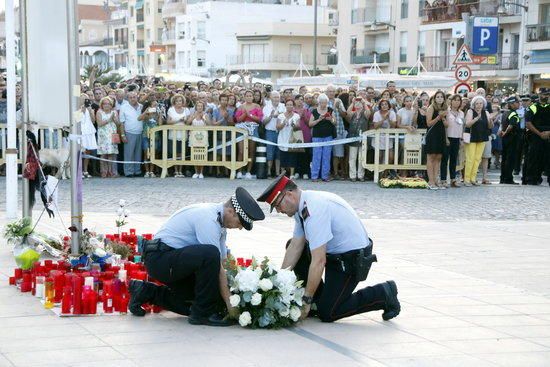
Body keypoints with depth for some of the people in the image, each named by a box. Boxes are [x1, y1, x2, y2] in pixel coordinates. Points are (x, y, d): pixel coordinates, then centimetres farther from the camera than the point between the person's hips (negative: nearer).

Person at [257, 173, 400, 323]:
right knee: (292, 246, 10)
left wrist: (307, 300, -21)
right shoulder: (302, 205, 0)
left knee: (327, 313, -7)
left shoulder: (314, 210, -29)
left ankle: (383, 294, 3)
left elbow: (319, 261, -29)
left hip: (352, 259, -10)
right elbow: (295, 247, 6)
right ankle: (319, 299, 14)